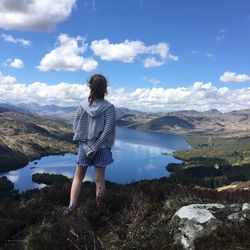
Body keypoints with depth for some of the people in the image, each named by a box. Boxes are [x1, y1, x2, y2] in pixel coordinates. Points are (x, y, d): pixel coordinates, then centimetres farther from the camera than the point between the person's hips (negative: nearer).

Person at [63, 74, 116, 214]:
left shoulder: (83, 105, -3)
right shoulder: (109, 108, -11)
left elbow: (75, 127, -2)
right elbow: (107, 131, -16)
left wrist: (86, 144, -2)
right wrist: (95, 147, -12)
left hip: (84, 146, 2)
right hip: (101, 148, -2)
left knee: (78, 177, 16)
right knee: (100, 180, 10)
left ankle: (71, 206, 14)